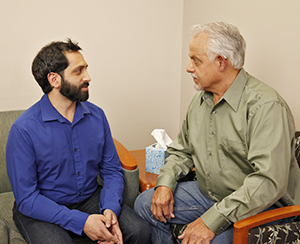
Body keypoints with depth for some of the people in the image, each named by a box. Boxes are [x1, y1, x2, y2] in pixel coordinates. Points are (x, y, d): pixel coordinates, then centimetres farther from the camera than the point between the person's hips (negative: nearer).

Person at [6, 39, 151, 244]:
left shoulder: (97, 115, 0)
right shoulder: (24, 129, -16)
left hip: (91, 199, 3)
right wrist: (81, 221, -22)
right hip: (43, 211, -3)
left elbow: (112, 170, 5)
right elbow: (26, 198, -15)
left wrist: (110, 208, -15)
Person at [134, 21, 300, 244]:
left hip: (257, 206, -7)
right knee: (145, 204, 1)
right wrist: (165, 183, -3)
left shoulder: (266, 106, -22)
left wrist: (212, 219, -31)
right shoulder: (200, 100, 7)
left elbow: (269, 182, -30)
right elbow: (182, 151, 17)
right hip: (207, 193, 7)